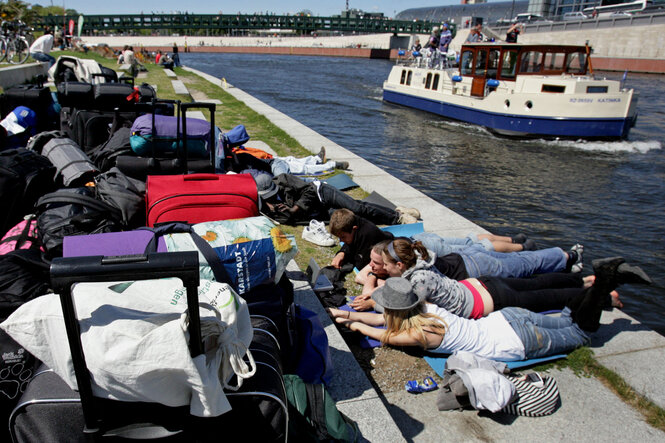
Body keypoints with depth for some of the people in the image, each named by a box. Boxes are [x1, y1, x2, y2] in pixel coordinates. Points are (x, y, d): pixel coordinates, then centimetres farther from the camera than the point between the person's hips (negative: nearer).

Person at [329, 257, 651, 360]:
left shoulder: (420, 334, -24)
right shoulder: (423, 307, -3)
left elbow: (385, 336, -6)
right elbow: (384, 320, 12)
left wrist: (355, 325, 4)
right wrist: (347, 314, 8)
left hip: (518, 343, -6)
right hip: (506, 319, 6)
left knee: (581, 332, 14)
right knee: (565, 321, 26)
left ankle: (606, 280, 9)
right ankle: (603, 276, 22)